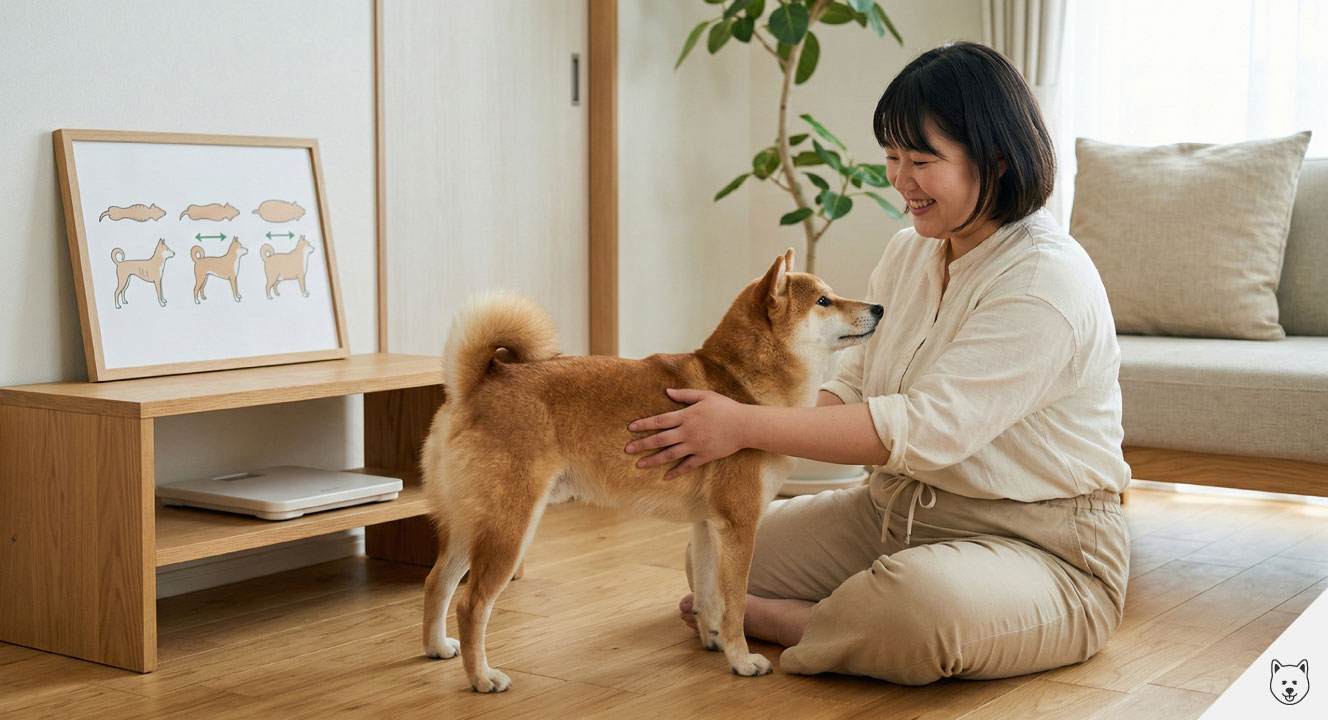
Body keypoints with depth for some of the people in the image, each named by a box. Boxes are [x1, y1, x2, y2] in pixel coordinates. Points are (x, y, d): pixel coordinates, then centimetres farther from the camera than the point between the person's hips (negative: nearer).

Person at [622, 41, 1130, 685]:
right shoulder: (908, 252, 7)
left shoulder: (1048, 281, -22)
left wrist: (747, 426, -30)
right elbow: (850, 390, 7)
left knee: (923, 596, -39)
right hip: (894, 512, 8)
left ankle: (771, 620, -10)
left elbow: (927, 427, -29)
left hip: (1038, 549, -8)